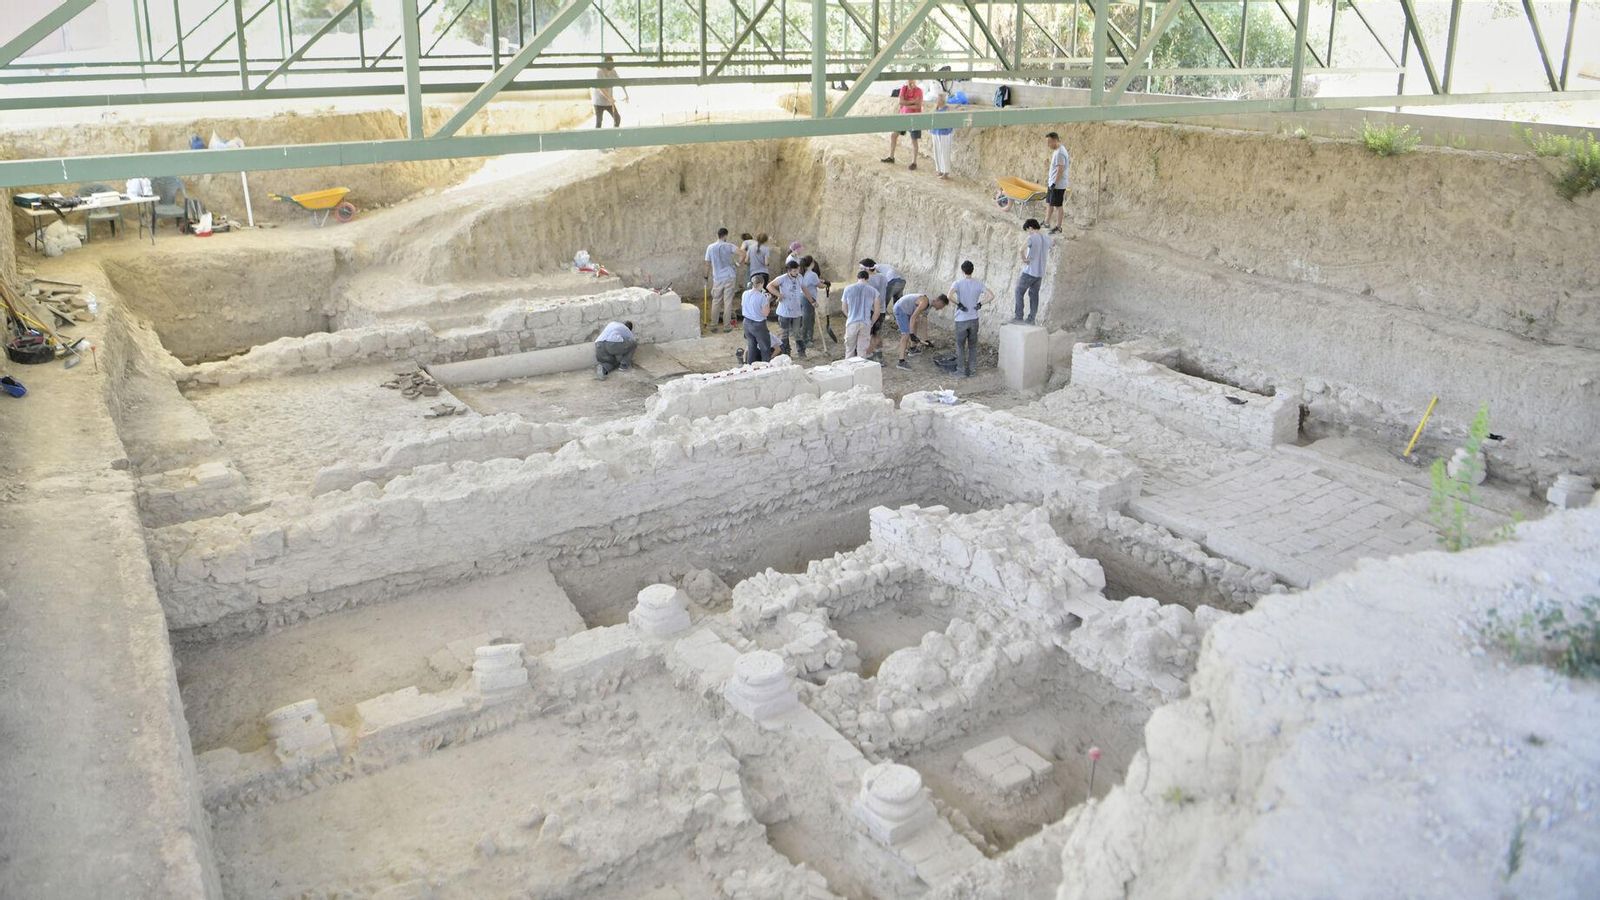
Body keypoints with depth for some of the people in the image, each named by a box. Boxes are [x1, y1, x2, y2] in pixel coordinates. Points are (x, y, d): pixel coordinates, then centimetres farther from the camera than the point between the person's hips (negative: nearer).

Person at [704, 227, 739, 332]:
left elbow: (707, 264, 3)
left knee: (716, 301, 12)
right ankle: (727, 326, 6)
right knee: (728, 302, 3)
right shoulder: (729, 246, -7)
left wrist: (706, 277, 15)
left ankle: (713, 325, 15)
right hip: (729, 277, -2)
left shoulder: (710, 247, -1)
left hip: (717, 279, 2)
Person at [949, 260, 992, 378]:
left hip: (961, 320, -3)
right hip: (974, 319, 3)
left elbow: (950, 295, -29)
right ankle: (971, 370, 17)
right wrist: (980, 303, 0)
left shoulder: (958, 283, -11)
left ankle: (962, 371, 12)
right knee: (972, 345, 14)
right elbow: (991, 296, -10)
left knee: (960, 345, 10)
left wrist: (959, 304, -15)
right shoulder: (978, 283, -2)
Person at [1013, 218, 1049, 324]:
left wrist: (1024, 259, -13)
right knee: (1034, 295, 12)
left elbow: (1021, 250, -31)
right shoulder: (1047, 238, 7)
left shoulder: (1031, 238, -15)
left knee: (1019, 292, 6)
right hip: (1040, 272, 7)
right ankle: (1032, 319, 11)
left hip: (1029, 271, -7)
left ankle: (1019, 317, 5)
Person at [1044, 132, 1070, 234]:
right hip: (1052, 183, 10)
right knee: (1049, 203, 19)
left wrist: (1054, 183, -24)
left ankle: (1058, 227, 7)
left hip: (1058, 185, -10)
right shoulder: (1057, 150, 10)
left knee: (1057, 206, -1)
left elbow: (1060, 170, -24)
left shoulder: (1059, 153, -21)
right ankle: (1047, 222, 32)